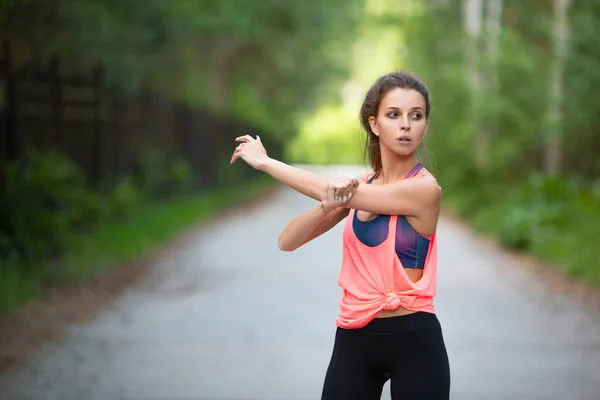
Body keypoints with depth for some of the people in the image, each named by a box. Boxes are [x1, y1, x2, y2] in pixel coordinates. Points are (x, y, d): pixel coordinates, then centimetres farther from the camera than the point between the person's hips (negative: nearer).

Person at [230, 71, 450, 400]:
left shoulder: (425, 189, -13)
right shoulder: (358, 188, 7)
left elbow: (329, 191, -15)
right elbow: (288, 241, 0)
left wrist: (264, 161, -3)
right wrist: (329, 206, -19)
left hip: (413, 340, -5)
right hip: (353, 340, 5)